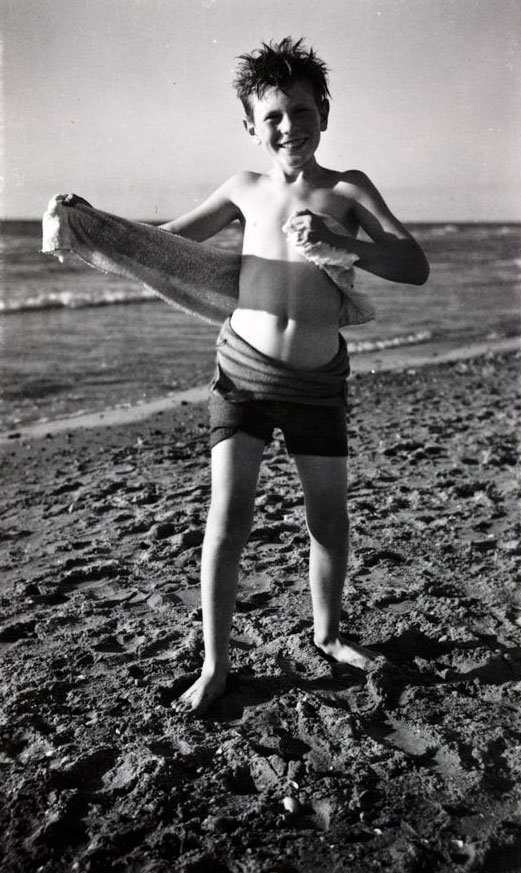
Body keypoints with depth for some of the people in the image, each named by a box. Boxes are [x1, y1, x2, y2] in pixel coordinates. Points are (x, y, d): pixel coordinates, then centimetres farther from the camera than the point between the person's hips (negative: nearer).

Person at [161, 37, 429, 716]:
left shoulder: (347, 189, -4)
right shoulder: (246, 190, 2)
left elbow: (415, 267, -16)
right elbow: (166, 241, 12)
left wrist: (337, 243, -31)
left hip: (319, 383, 0)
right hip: (243, 371, 0)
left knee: (330, 517, 11)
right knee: (228, 520, -6)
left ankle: (327, 633, 36)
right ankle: (215, 666, 9)